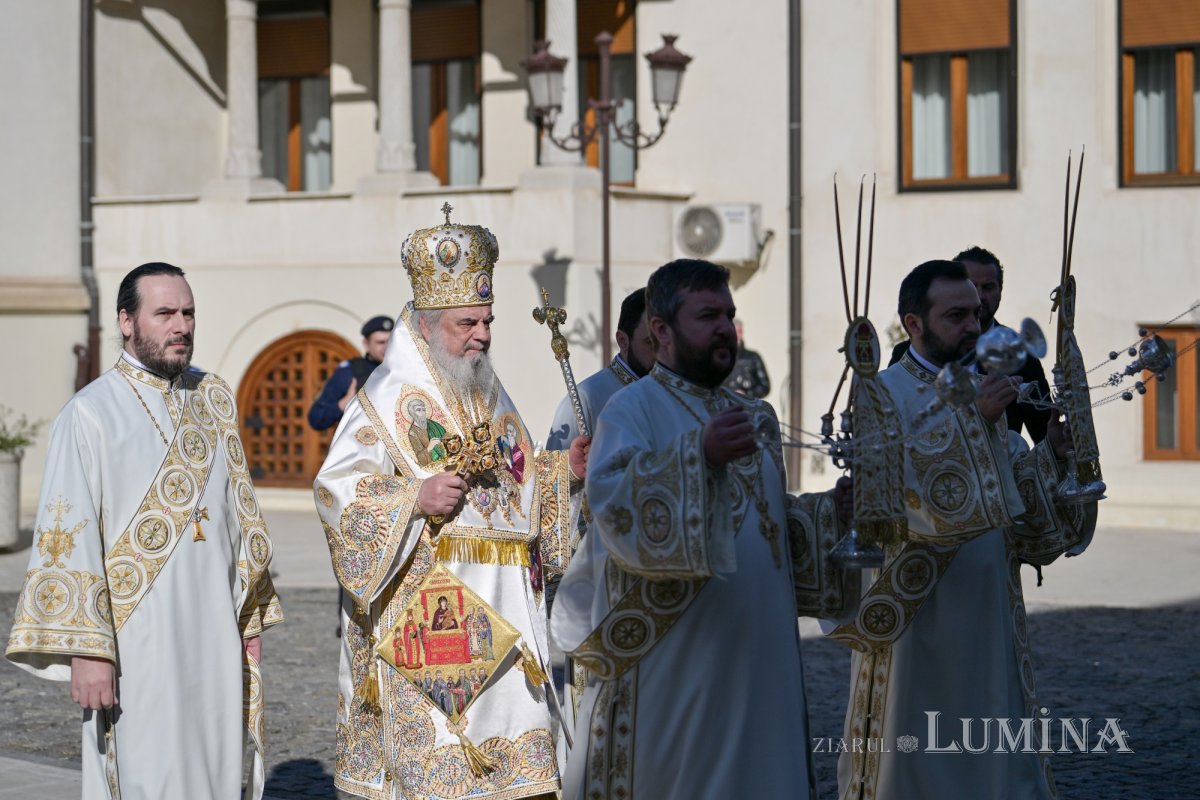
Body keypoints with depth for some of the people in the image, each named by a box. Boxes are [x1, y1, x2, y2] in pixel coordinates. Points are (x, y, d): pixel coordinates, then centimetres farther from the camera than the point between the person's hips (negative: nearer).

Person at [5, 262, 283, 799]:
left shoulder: (213, 398, 10)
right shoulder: (91, 413, -8)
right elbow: (67, 537, -11)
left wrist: (250, 618, 13)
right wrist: (87, 652, -17)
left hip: (214, 635, 5)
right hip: (137, 640, -5)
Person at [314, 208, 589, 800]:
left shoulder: (492, 398, 16)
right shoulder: (389, 397, -5)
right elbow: (336, 485, -13)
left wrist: (564, 473, 5)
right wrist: (415, 498, -24)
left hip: (500, 611, 7)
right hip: (426, 607, -7)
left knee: (507, 737, 6)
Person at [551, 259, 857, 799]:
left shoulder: (756, 418, 16)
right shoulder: (633, 408, -6)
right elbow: (612, 501, -24)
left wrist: (830, 510, 2)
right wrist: (700, 451, -35)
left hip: (757, 660, 7)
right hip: (671, 664, -7)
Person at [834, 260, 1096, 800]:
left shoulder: (983, 391, 12)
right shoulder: (884, 395, -9)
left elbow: (1015, 492, 13)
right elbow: (906, 487, -23)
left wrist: (1050, 452, -4)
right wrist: (972, 421, -26)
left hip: (988, 611, 7)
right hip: (917, 611, -6)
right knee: (915, 753, 1)